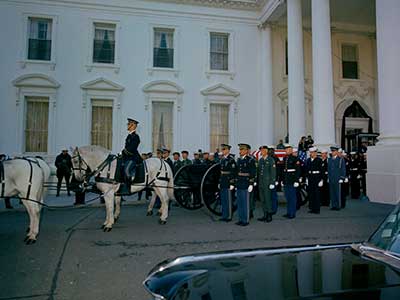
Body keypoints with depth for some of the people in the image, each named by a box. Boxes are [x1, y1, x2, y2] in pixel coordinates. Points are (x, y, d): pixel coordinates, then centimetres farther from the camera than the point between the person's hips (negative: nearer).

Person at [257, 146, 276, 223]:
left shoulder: (271, 160, -5)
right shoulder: (260, 160, 14)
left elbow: (273, 172, -8)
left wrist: (272, 183, -13)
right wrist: (257, 181, 12)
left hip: (267, 183, -6)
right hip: (260, 183, 6)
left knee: (268, 199, -4)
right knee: (262, 199, 9)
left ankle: (269, 215, 7)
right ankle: (265, 215, 18)